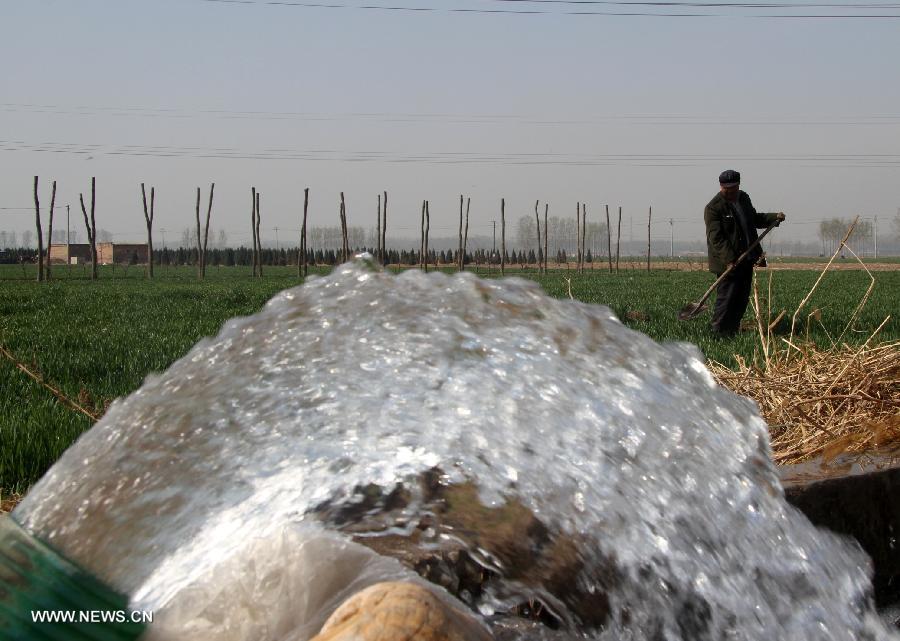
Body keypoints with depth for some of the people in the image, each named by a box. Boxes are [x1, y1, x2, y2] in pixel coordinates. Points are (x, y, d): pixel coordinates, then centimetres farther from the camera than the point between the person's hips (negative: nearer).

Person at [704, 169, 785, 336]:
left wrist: (775, 217, 16)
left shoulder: (744, 198, 12)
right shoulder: (713, 208, -13)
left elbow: (755, 219, 30)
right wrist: (728, 260, -27)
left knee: (742, 299, 11)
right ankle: (720, 333, -2)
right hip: (727, 262, -8)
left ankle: (732, 331, 20)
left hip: (746, 260, 8)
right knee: (726, 297, -9)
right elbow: (716, 238, -19)